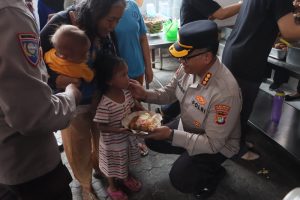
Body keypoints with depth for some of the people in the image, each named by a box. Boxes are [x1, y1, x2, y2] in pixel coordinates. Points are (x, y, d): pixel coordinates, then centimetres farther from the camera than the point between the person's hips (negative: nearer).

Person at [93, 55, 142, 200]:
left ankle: (126, 178, 58)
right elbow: (101, 127, -24)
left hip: (128, 137, 6)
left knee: (126, 160, 29)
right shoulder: (105, 104, -32)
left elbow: (132, 109, 4)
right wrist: (120, 129, -34)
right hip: (112, 142, -6)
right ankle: (112, 187, 45)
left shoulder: (126, 92, -11)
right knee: (113, 165, 18)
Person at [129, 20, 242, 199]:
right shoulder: (189, 67, -18)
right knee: (152, 139, 6)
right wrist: (145, 94, -17)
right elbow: (170, 92, 0)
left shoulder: (225, 92, -38)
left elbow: (213, 143, -30)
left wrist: (171, 135, -33)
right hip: (188, 129, 7)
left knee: (180, 178, -21)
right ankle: (190, 156, 23)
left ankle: (214, 173, 11)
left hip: (217, 145, -6)